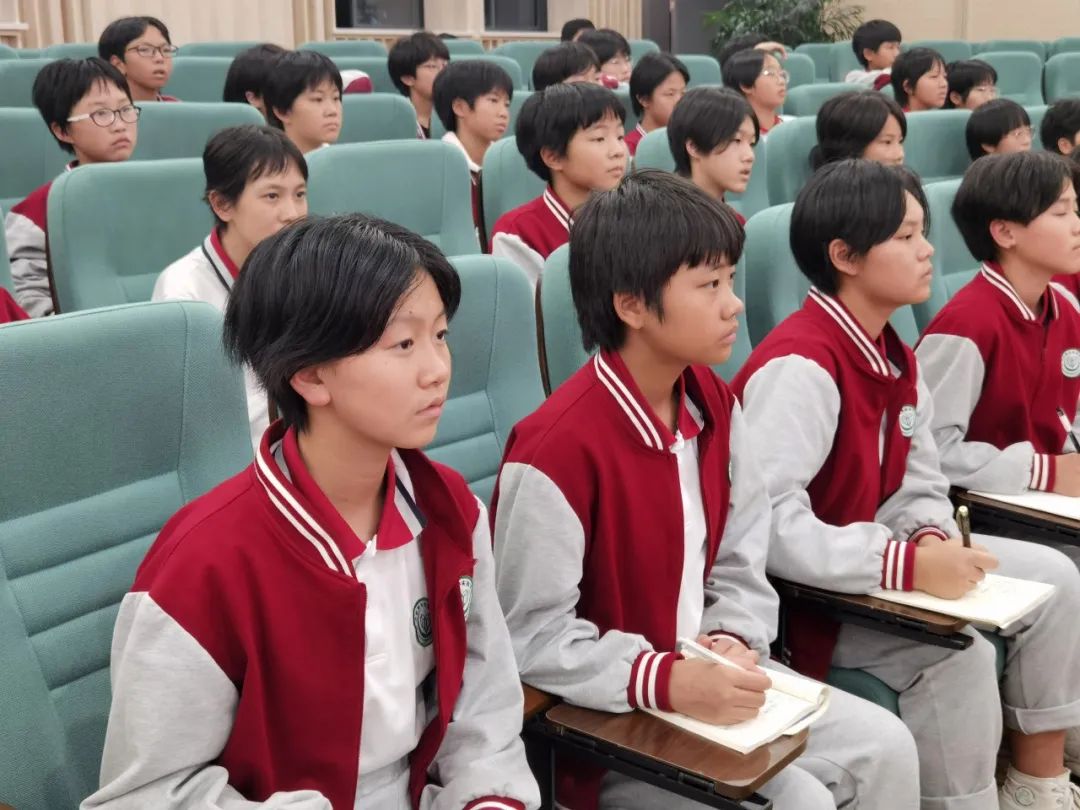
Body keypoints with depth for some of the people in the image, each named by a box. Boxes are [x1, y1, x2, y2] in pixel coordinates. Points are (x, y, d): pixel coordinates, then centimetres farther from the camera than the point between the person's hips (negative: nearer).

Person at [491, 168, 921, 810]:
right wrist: (666, 681, -29)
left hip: (706, 674, 8)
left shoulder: (717, 405, 2)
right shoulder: (558, 446, -25)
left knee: (885, 746, 0)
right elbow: (533, 637, -22)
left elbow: (742, 569, 7)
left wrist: (731, 643, -12)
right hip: (607, 716, -7)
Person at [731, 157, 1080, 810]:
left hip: (875, 559, 10)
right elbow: (767, 523, -33)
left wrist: (931, 537, -13)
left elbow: (921, 485, 10)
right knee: (958, 649, -28)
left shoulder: (897, 359, 7)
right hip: (796, 592, -10)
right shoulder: (799, 367, -25)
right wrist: (908, 564, -33)